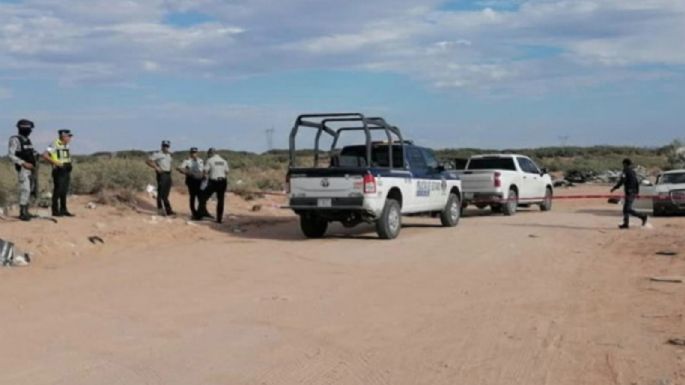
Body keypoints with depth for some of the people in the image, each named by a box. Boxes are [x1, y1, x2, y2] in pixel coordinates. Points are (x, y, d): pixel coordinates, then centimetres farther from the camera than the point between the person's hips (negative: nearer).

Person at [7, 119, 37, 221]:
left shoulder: (27, 140, 14)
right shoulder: (15, 140, -11)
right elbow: (11, 155, -18)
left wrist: (35, 161, 6)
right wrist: (24, 163, -23)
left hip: (30, 169, 8)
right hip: (22, 169, -8)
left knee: (29, 190, 9)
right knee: (25, 190, -12)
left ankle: (26, 211, 15)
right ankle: (22, 213, -9)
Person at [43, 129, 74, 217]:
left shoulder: (66, 146, 14)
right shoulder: (54, 145, -11)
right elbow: (44, 155, -19)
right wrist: (55, 162, -22)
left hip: (66, 170, 8)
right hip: (59, 171, -8)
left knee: (64, 191, 10)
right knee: (57, 191, -5)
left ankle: (63, 210, 15)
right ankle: (55, 211, 0)